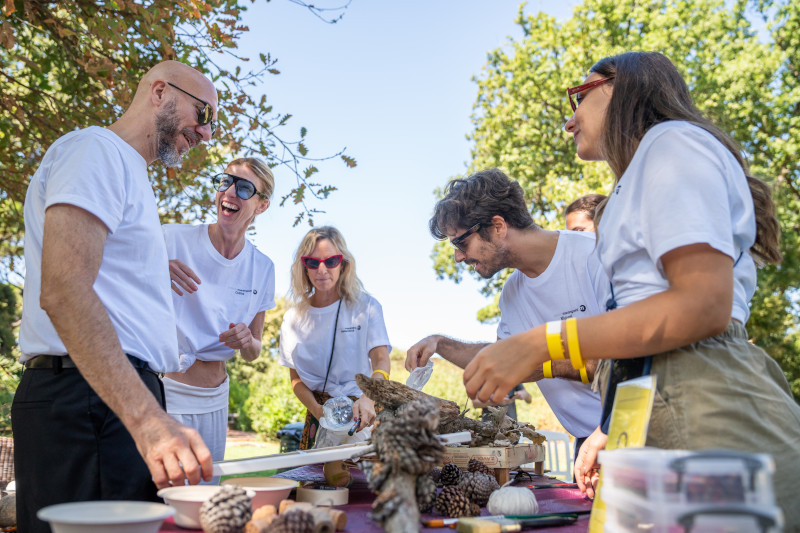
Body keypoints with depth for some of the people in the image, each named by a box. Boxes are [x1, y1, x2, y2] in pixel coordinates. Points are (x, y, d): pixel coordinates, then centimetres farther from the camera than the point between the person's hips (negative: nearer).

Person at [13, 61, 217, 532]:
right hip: (87, 401, -10)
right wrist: (148, 419, -29)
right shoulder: (96, 149, -6)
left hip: (119, 398, 10)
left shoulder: (129, 174, 27)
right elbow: (63, 290, -21)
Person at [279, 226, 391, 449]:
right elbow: (296, 379, 7)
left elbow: (381, 359, -10)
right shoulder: (294, 318, 7)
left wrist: (368, 398, -31)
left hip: (363, 413, -2)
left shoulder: (366, 307, 0)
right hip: (319, 413, 2)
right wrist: (318, 410, -13)